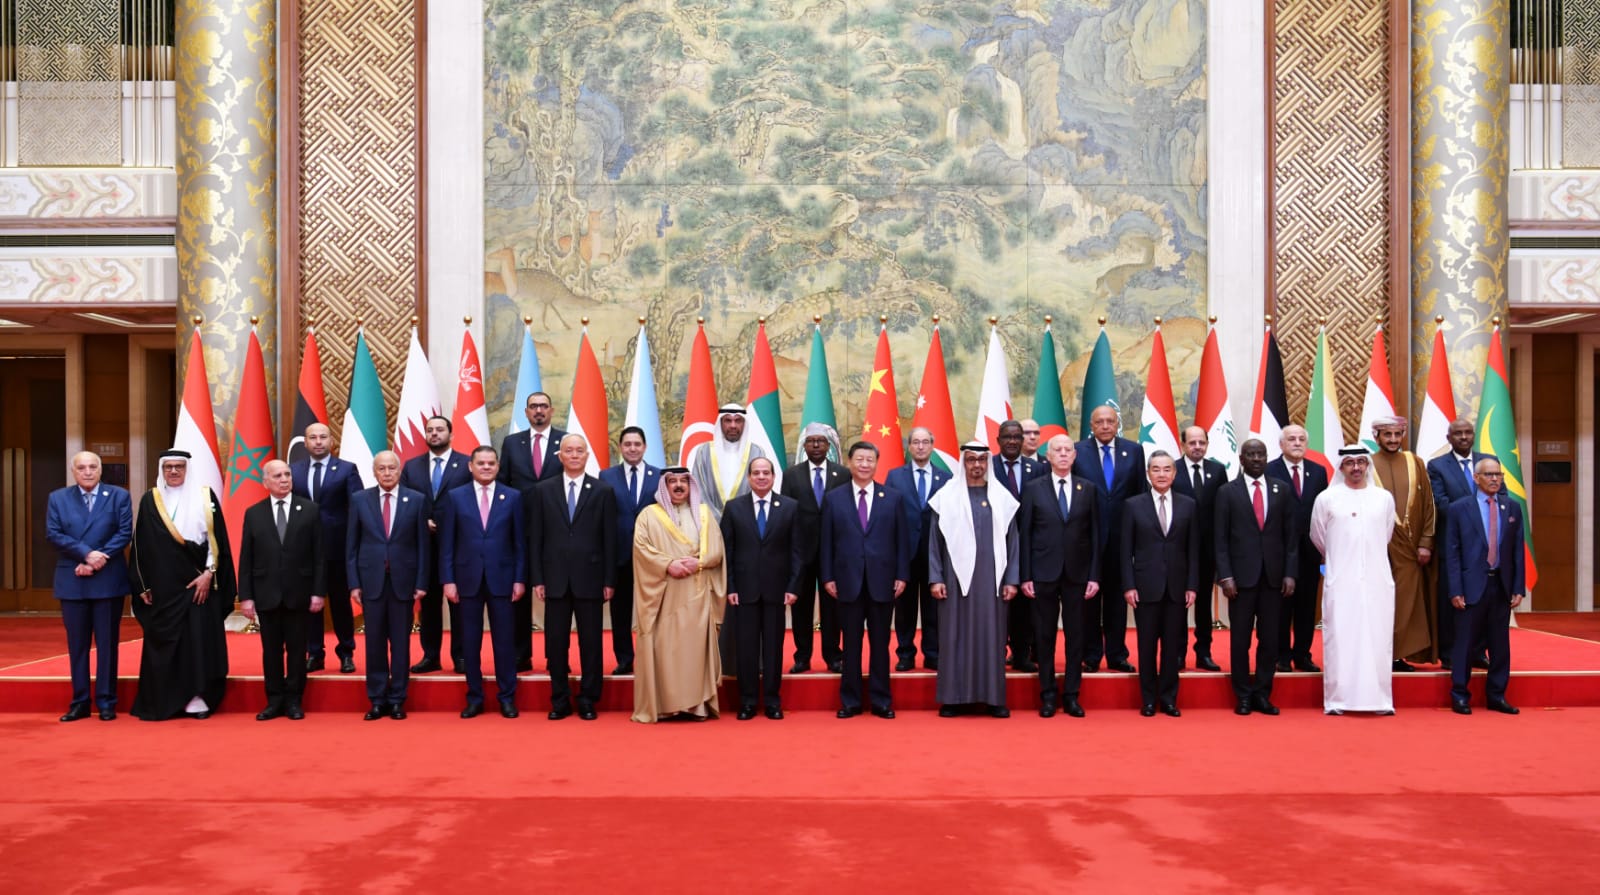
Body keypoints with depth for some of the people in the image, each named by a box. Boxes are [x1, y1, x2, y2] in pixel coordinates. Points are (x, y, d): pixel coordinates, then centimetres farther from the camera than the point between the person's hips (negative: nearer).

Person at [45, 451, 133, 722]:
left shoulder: (119, 496, 3)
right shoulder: (58, 498, 8)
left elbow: (125, 533, -4)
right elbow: (53, 534, -2)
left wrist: (98, 560, -14)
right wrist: (86, 553, -15)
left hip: (108, 580, -2)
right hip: (72, 580, 2)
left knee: (107, 642, 3)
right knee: (77, 644, 6)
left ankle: (106, 702, 9)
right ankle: (80, 702, 13)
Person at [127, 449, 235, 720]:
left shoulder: (204, 496, 3)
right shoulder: (150, 500, 7)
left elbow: (217, 538, 0)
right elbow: (140, 546, 8)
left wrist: (209, 573, -10)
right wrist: (142, 586, 3)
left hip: (198, 582, -1)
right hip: (162, 585, 1)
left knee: (198, 640, -2)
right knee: (162, 642, 3)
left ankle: (197, 698, 2)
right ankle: (160, 702, 10)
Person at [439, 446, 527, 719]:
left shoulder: (513, 497, 4)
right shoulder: (454, 497, 4)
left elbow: (520, 542, 3)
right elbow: (447, 543, 2)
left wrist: (520, 579, -2)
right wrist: (448, 580, -4)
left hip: (502, 577, 0)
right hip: (468, 578, 0)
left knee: (505, 639, 4)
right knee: (470, 641, 6)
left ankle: (507, 697, 13)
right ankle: (474, 698, 16)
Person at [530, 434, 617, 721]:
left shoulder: (603, 492, 3)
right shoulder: (543, 490, 6)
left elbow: (610, 540, 1)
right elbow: (536, 538, 5)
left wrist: (609, 581, -3)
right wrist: (537, 578, -1)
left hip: (590, 579, -1)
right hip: (555, 579, 1)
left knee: (591, 642, 4)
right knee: (556, 642, 5)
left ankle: (588, 701, 14)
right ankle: (560, 701, 16)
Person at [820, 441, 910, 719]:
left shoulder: (892, 498, 6)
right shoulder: (833, 498, 5)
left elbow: (902, 540, 4)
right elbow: (826, 542, 4)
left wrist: (902, 576, -2)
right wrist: (827, 577, -2)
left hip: (882, 581, 0)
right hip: (848, 581, 0)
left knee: (880, 642, 7)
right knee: (851, 643, 6)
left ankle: (881, 700, 16)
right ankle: (850, 701, 14)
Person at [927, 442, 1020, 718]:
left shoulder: (1002, 498, 6)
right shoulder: (947, 497, 3)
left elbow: (1011, 541, 6)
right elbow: (935, 540, 3)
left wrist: (1011, 579, 0)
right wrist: (935, 578, -4)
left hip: (991, 578, 1)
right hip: (956, 577, -1)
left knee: (992, 635, 3)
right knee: (956, 635, 2)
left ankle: (993, 697, 10)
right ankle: (953, 697, 8)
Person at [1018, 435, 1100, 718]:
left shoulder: (1089, 489, 6)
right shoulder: (1033, 489, 2)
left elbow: (1095, 534, 5)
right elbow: (1024, 534, 1)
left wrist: (1094, 575, -1)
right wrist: (1025, 576, -5)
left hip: (1077, 572, 1)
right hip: (1044, 573, -1)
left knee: (1075, 635, 5)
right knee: (1045, 635, 5)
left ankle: (1071, 695, 15)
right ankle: (1047, 695, 14)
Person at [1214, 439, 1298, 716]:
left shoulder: (1281, 490, 9)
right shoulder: (1227, 492, 3)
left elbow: (1290, 535, 7)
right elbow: (1220, 539, 0)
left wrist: (1289, 573, 0)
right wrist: (1225, 576, -8)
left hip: (1274, 575, 2)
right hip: (1241, 575, -2)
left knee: (1270, 637, 4)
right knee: (1240, 638, 2)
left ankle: (1262, 694, 15)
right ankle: (1243, 695, 12)